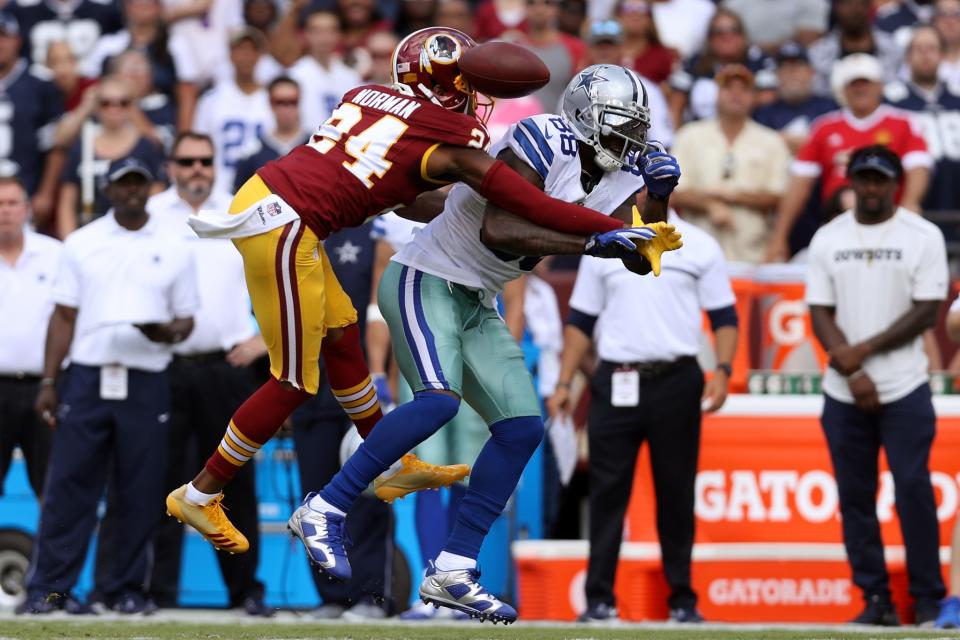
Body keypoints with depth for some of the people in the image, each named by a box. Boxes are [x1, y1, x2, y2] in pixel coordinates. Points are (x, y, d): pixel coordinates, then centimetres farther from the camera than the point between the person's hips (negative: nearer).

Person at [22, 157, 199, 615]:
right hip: (87, 379, 0)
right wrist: (48, 381, 0)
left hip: (147, 384, 1)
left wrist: (169, 333, -13)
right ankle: (48, 588, -2)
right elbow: (64, 317, 8)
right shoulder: (82, 244, 9)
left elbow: (186, 320, 12)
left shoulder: (174, 249, 10)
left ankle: (127, 589, 9)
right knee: (69, 485, -4)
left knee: (140, 492, 0)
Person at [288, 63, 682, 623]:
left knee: (523, 428, 0)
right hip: (425, 281, -9)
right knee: (439, 401, -29)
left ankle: (452, 572, 3)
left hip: (477, 305, 9)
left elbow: (641, 260, 5)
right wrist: (592, 242, -36)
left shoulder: (616, 175, 3)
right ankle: (324, 511, -18)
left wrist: (659, 198, -12)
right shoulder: (544, 145, -23)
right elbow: (496, 230, -33)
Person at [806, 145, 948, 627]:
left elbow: (927, 313, -6)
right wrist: (853, 373, -10)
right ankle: (875, 600, 10)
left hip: (905, 392, -3)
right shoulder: (827, 239, 8)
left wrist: (863, 350, -12)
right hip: (843, 394, 3)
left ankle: (929, 602, -3)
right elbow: (820, 314, 4)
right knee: (855, 497, 4)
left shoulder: (923, 237, -1)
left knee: (914, 491, -8)